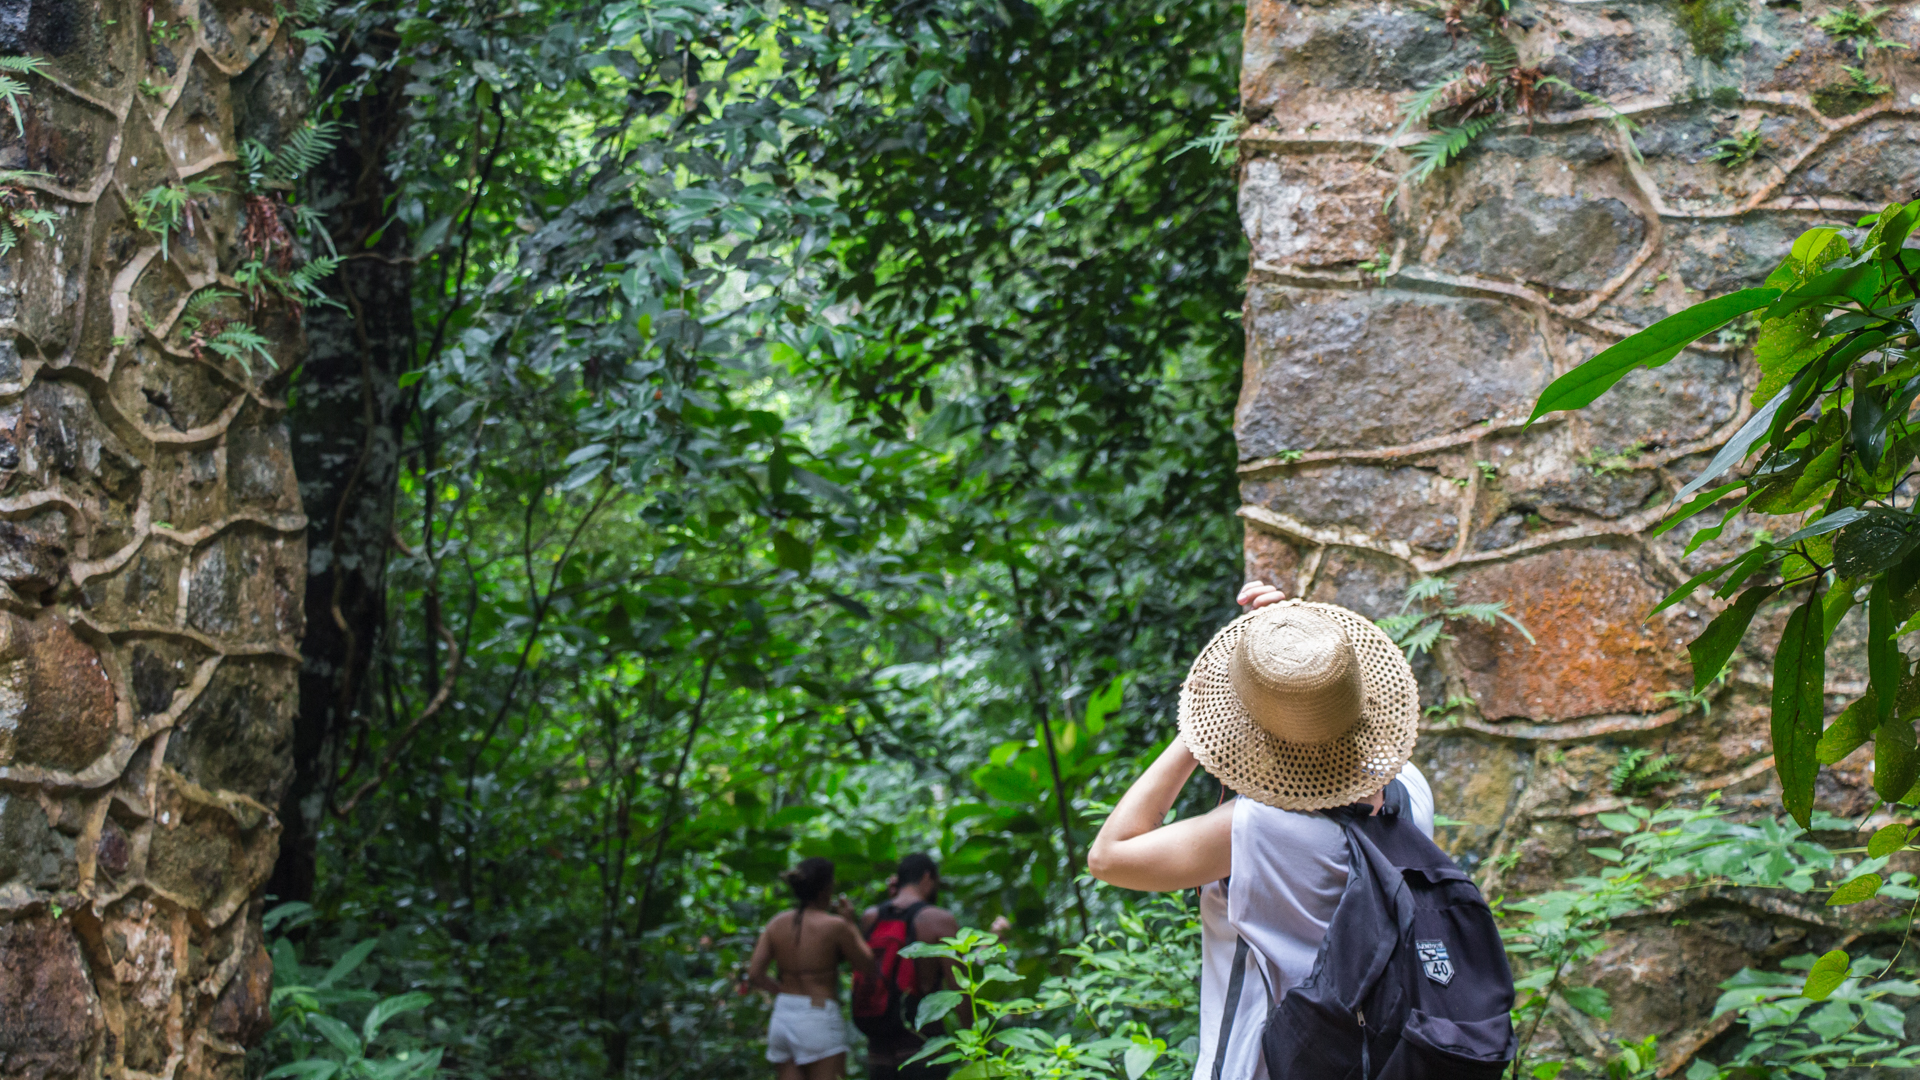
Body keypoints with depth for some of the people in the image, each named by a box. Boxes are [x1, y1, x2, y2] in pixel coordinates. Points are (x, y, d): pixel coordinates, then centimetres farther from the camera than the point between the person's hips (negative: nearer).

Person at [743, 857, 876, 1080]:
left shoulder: (777, 924, 4)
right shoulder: (835, 926, -11)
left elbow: (754, 975, 0)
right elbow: (865, 962, 2)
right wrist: (850, 923, 10)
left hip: (782, 1017, 6)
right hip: (819, 1018, -6)